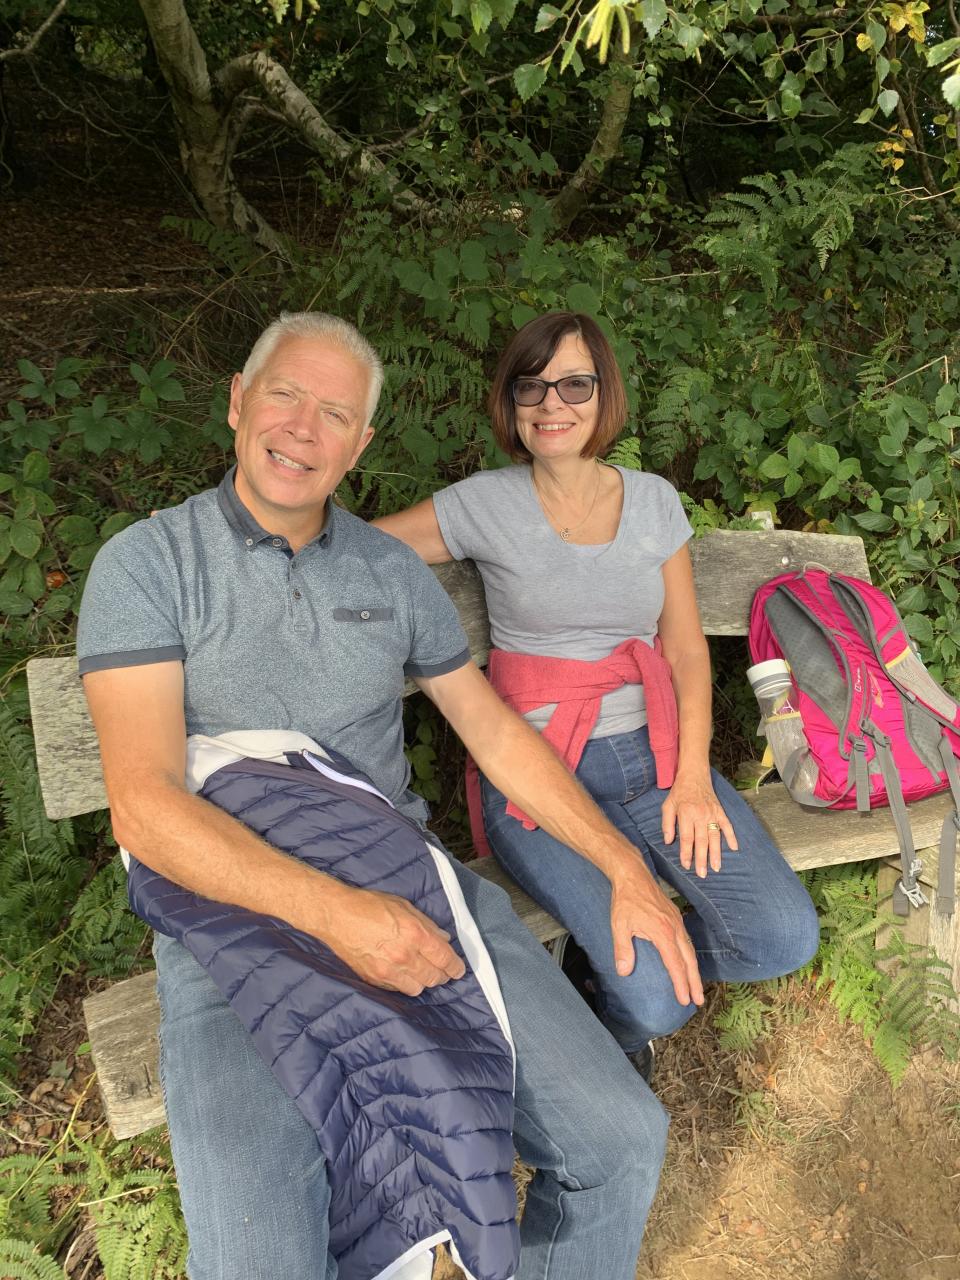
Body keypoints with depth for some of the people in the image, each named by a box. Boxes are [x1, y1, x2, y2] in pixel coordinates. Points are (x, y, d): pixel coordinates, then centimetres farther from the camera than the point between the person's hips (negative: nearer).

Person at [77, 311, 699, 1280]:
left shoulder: (392, 570, 9)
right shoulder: (146, 565, -5)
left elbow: (495, 730, 12)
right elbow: (143, 806, -15)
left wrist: (627, 870, 4)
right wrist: (332, 909, -28)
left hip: (409, 888, 4)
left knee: (621, 1141, -7)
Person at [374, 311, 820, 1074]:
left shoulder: (654, 500, 9)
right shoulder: (485, 505, -1)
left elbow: (687, 647, 8)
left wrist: (694, 774, -4)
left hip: (655, 756, 4)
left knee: (784, 939, -13)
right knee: (652, 996, -20)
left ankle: (634, 973, 16)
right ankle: (624, 1023, 18)